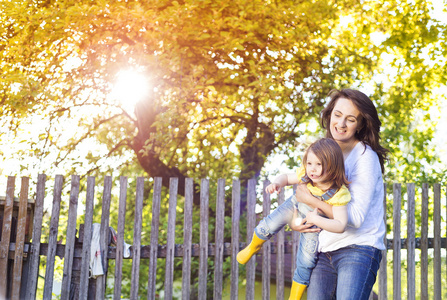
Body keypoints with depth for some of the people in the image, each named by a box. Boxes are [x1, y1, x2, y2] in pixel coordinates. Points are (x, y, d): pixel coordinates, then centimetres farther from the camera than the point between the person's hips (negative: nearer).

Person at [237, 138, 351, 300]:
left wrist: (314, 219, -45)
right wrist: (277, 183, -33)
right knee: (269, 225, -14)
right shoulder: (305, 174, -30)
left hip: (316, 221, -2)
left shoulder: (339, 193, -38)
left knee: (306, 261, 0)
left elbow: (340, 226, -43)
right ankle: (253, 247, 23)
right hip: (296, 207, 2)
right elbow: (286, 177, -10)